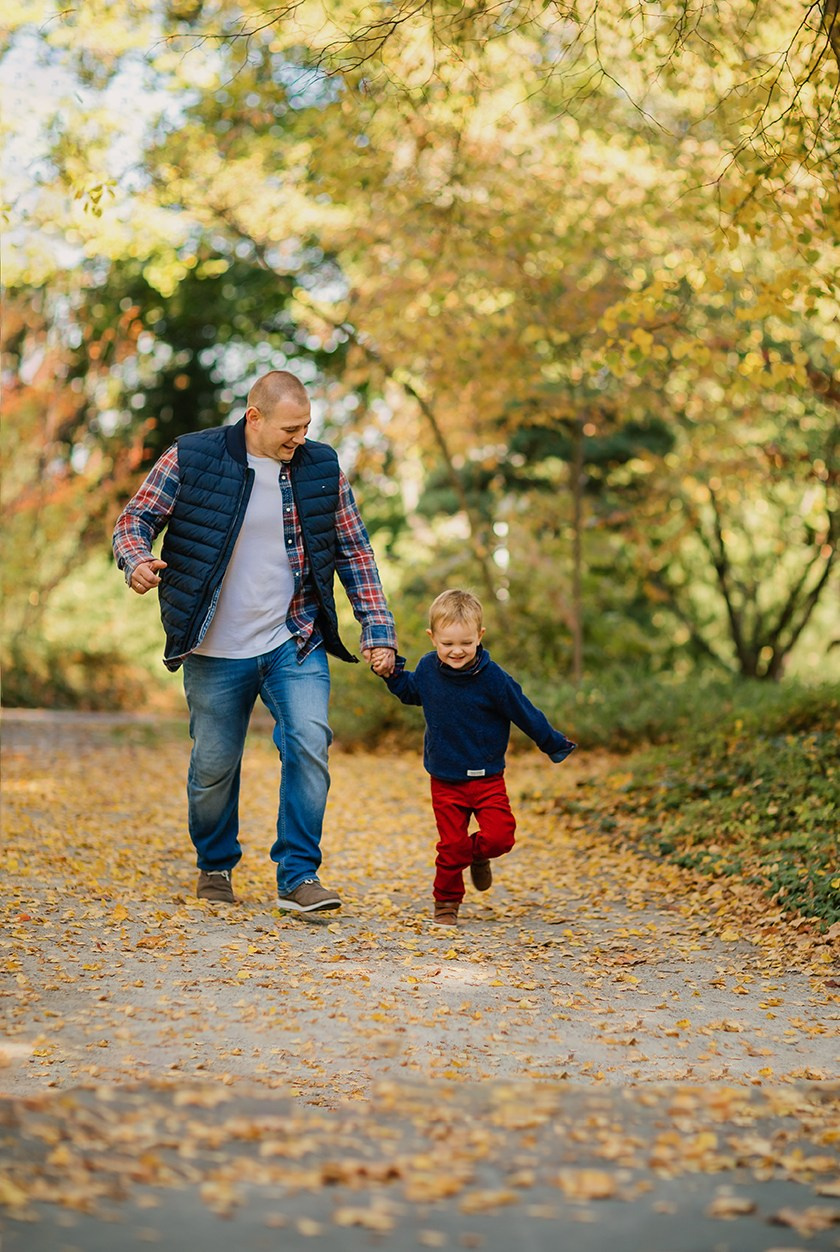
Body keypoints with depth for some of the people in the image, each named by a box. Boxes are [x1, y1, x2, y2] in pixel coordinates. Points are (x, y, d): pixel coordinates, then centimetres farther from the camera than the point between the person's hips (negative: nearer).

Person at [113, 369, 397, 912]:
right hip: (216, 650, -1)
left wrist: (378, 629, 3)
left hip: (294, 643, 1)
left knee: (309, 742, -18)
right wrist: (137, 559, -23)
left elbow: (355, 552, 8)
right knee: (213, 766, 9)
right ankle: (215, 867, 34)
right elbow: (135, 517, 0)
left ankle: (299, 877, -9)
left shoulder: (322, 468, 2)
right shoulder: (190, 459, -6)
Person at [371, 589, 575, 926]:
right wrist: (390, 673, 6)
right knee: (452, 846, -2)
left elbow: (525, 713, -3)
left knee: (499, 835, -13)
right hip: (445, 781, 2)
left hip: (487, 778, -1)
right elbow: (410, 691, 22)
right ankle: (446, 902, 19)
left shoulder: (492, 677, -14)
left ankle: (478, 854, 22)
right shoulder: (428, 668, -3)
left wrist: (555, 744, 4)